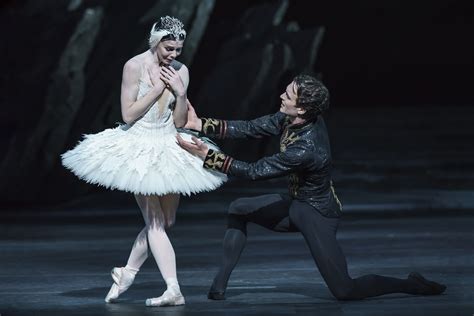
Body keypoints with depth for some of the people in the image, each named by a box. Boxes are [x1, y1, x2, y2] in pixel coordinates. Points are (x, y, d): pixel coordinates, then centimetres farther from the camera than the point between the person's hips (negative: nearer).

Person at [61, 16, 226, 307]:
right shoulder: (135, 66, -12)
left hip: (168, 149, 6)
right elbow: (128, 114, -14)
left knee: (165, 221, 9)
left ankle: (127, 272, 26)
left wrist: (180, 93, -13)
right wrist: (158, 88, -16)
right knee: (155, 222, -8)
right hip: (139, 148, -5)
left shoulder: (181, 71, 1)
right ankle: (174, 290, -14)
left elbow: (180, 122, 3)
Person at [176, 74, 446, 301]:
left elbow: (254, 171, -28)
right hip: (296, 203, 9)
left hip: (317, 215, -9)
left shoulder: (305, 150, -36)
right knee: (239, 209, 12)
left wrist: (208, 155, -26)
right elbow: (250, 129, -4)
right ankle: (220, 283, 15)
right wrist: (201, 125, -9)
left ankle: (412, 286, 7)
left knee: (345, 291, -9)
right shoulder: (290, 118, -13)